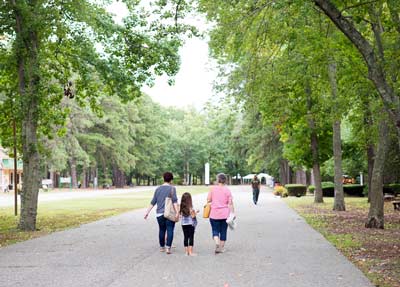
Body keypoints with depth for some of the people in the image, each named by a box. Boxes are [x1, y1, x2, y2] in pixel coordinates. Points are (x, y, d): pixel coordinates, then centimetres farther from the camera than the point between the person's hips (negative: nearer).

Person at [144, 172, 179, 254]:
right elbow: (175, 201, -12)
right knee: (170, 230, -3)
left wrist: (147, 212, 15)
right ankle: (168, 247, -13)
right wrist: (177, 212, -17)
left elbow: (153, 202, 11)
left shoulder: (158, 189, 10)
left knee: (162, 230, 15)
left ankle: (162, 247, 24)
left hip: (160, 213, 4)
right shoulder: (172, 188, -3)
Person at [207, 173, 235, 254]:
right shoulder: (227, 190, -4)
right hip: (225, 214, 1)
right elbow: (230, 203, -6)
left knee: (215, 230, 7)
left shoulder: (213, 189, -4)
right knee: (223, 231, 12)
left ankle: (217, 243, -17)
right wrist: (232, 213, -1)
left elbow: (208, 200, -1)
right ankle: (221, 248, 18)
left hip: (214, 214, -1)